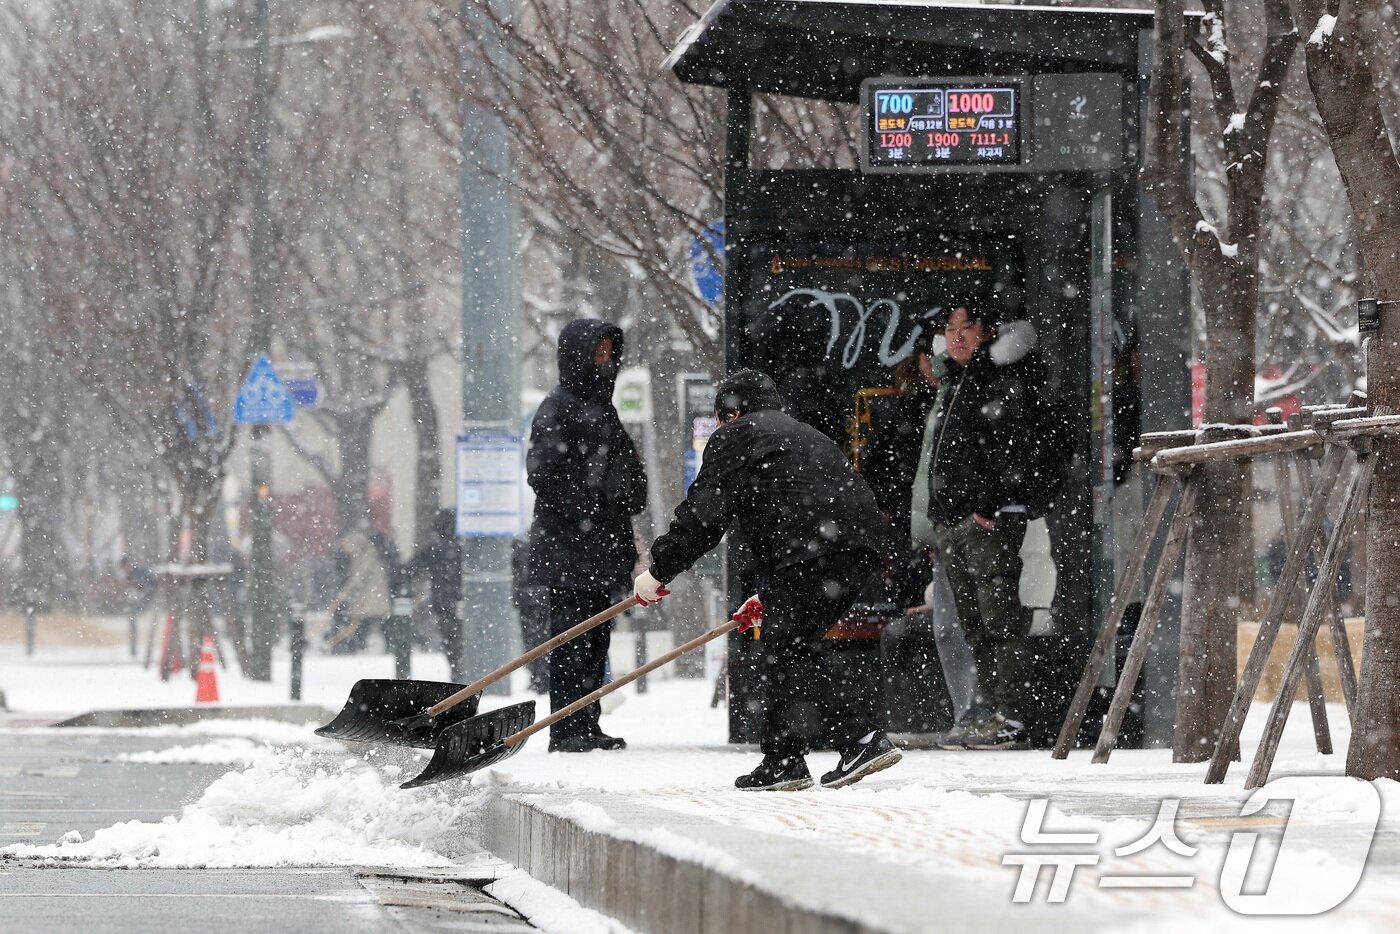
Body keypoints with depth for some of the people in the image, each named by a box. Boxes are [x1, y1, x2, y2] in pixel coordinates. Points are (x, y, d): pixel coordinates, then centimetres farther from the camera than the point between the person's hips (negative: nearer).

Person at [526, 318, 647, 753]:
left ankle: (587, 726, 14)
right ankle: (566, 729, -8)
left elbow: (627, 472, 29)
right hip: (566, 549, -9)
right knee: (571, 635, -9)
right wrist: (584, 513, -17)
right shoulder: (558, 408, -9)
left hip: (601, 547, 9)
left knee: (596, 636, 10)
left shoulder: (601, 406, 19)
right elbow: (542, 473, -17)